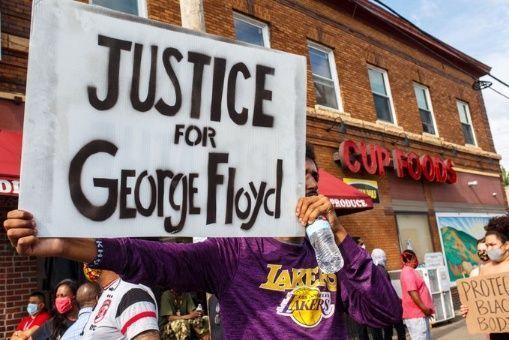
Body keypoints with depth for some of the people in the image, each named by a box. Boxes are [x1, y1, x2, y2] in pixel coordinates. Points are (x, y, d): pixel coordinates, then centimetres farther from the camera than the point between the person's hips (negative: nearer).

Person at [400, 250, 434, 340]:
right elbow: (412, 292, -24)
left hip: (419, 314, 10)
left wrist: (425, 309, 21)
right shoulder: (408, 272, -15)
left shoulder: (410, 271, 17)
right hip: (416, 314, -10)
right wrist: (424, 308, -23)